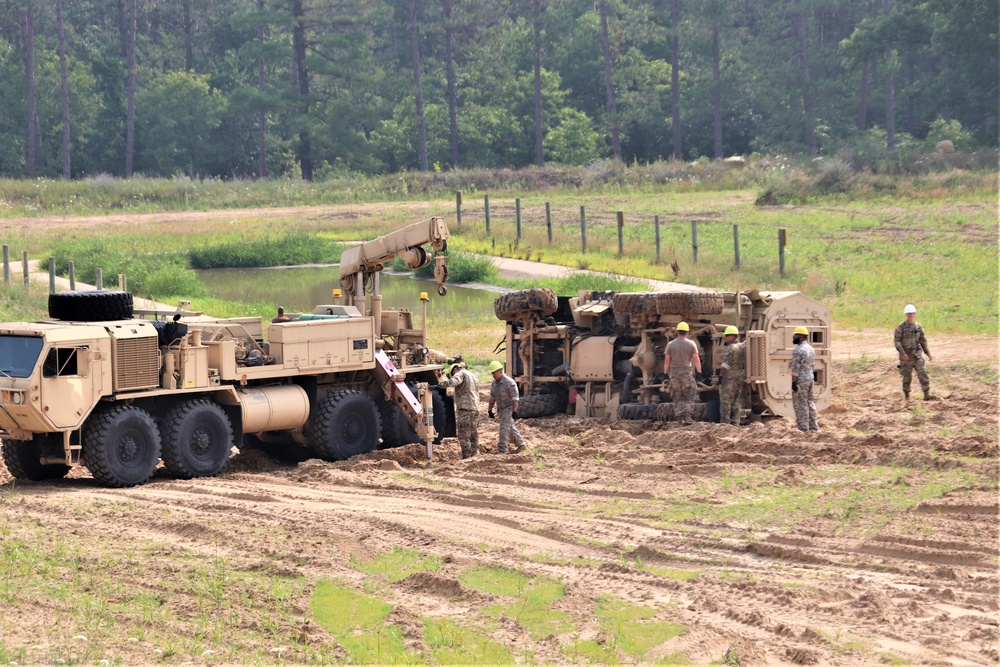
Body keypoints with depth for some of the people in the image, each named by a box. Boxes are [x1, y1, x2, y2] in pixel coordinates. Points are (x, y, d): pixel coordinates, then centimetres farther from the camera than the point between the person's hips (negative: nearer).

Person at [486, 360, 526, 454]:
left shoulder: (509, 382, -17)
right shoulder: (494, 383, 7)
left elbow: (515, 398, -18)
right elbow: (492, 398, 14)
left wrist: (514, 411, -22)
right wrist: (490, 410, 13)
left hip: (509, 408, -8)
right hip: (500, 409, 8)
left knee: (504, 428, -12)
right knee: (510, 428, 15)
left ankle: (502, 449, -13)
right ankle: (520, 444, 27)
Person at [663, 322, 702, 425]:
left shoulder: (671, 344, 1)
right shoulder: (691, 344, -2)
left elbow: (667, 361, 1)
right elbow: (696, 359, -5)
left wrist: (665, 374, 7)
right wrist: (699, 373, 0)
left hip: (674, 373, 2)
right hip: (687, 373, -1)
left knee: (677, 398, 8)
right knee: (689, 397, 4)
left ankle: (679, 418, 5)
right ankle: (688, 416, -13)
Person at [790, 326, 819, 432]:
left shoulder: (798, 350, -18)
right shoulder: (811, 349, 11)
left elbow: (795, 369, -20)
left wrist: (793, 383, -18)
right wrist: (809, 377, 21)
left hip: (800, 380, -9)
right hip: (810, 378, 9)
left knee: (800, 404, -3)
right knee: (809, 402, 16)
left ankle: (803, 427, -1)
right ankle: (813, 425, 20)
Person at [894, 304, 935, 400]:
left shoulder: (919, 327, 7)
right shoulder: (901, 328, -7)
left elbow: (923, 341, 15)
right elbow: (897, 342, -11)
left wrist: (928, 353, 10)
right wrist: (902, 353, -23)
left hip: (917, 355, 3)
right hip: (906, 356, -3)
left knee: (923, 373, -8)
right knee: (907, 377, 5)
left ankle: (927, 395, -10)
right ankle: (907, 396, 20)